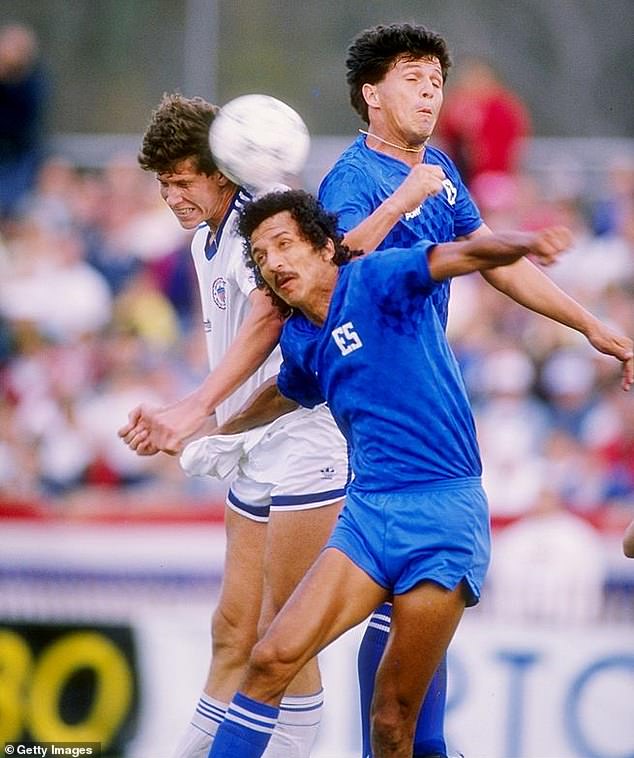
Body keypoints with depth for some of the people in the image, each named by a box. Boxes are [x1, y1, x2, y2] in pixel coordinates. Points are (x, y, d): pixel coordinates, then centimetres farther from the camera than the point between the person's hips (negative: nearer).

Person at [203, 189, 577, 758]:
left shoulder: (373, 280, -5)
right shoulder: (300, 339, 15)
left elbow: (462, 255, -22)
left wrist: (521, 244, -43)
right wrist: (213, 433, 54)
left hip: (441, 513, -6)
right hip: (366, 514, 6)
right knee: (273, 658, -9)